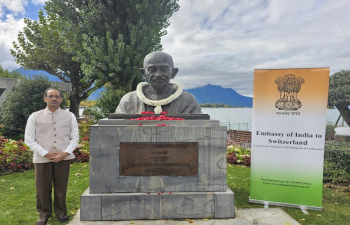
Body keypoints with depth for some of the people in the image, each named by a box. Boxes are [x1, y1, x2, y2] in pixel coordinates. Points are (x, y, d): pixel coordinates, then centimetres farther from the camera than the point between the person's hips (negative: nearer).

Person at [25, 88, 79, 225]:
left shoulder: (70, 116, 3)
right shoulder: (35, 117, 2)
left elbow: (75, 138, 3)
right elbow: (29, 140, -1)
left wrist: (65, 153, -12)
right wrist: (45, 154, -11)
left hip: (63, 158, 0)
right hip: (42, 158, 0)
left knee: (61, 187, 11)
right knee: (43, 189, 9)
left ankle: (61, 212, 29)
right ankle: (44, 214, 29)